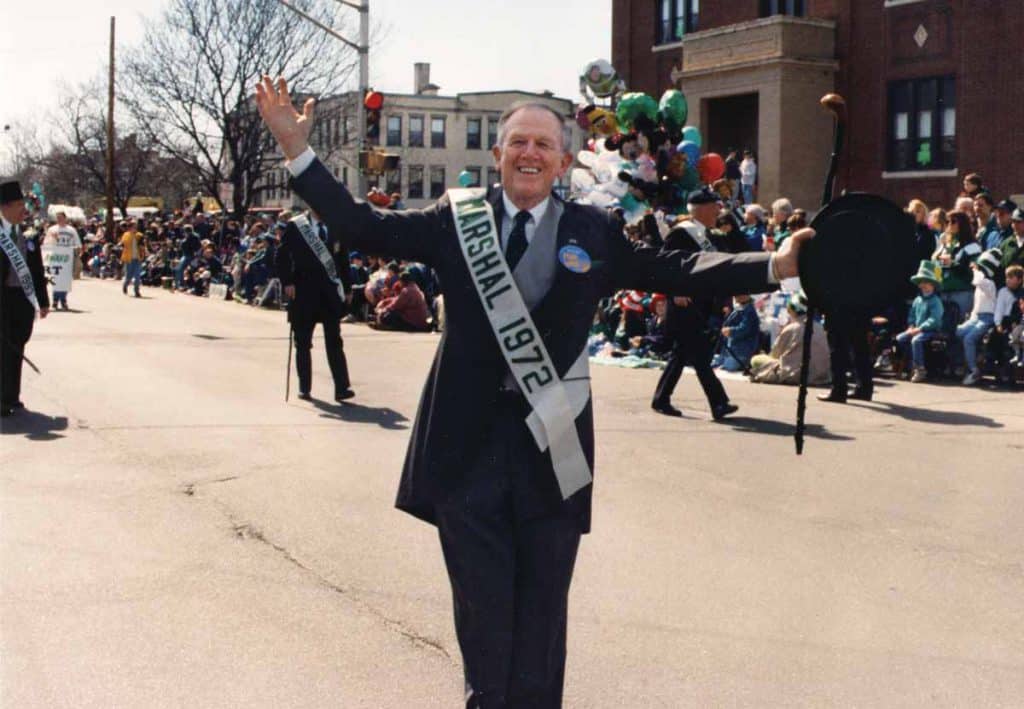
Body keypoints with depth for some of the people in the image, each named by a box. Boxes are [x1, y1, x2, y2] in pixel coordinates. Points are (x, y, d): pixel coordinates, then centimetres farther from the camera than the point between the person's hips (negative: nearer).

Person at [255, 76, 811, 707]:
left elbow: (678, 272, 1)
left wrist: (775, 267, -7)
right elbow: (364, 227, 2)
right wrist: (297, 150, -4)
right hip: (468, 444, 0)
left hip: (552, 445, 0)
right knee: (482, 607, 10)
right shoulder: (456, 218, 4)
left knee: (542, 611, 11)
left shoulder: (595, 232, 3)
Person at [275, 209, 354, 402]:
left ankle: (341, 387, -5)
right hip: (303, 291, -1)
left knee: (334, 341, -2)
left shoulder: (336, 226, 8)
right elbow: (282, 256, -1)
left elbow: (343, 258, 10)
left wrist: (347, 288, 7)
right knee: (303, 342, 6)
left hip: (330, 291, 1)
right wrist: (287, 282, -11)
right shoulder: (295, 226, 1)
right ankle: (304, 388, 15)